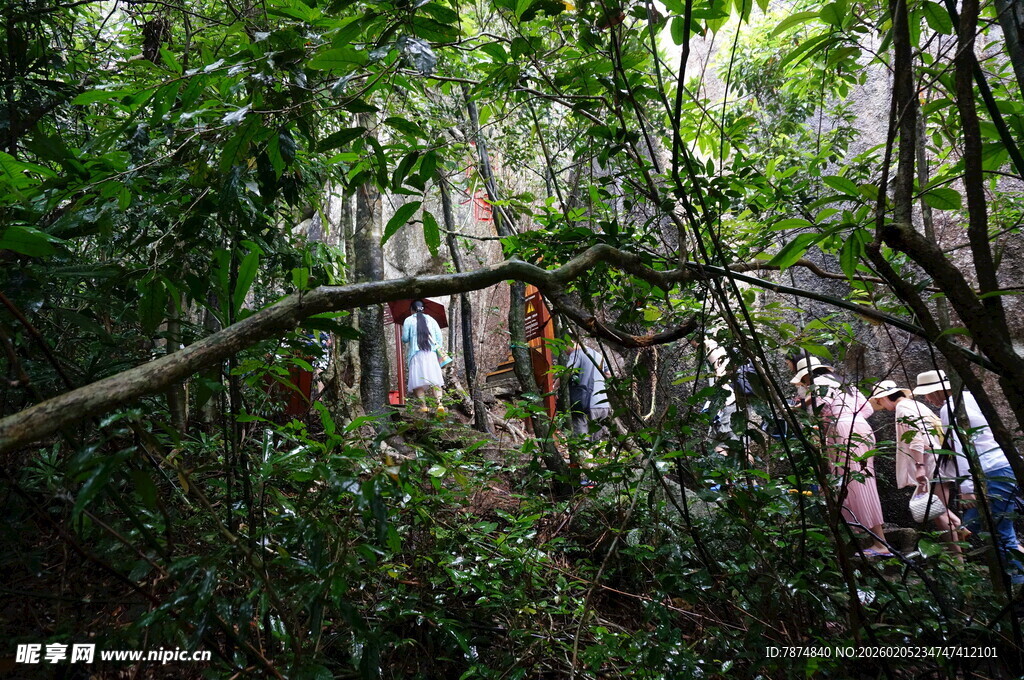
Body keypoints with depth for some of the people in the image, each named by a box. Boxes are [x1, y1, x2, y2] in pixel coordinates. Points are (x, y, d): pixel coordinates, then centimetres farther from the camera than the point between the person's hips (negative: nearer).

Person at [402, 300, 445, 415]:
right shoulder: (431, 319, 13)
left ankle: (423, 405, -6)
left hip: (416, 354, -2)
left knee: (418, 380, 0)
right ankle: (439, 403, -15)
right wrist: (438, 347, 14)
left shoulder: (408, 320, 4)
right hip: (431, 353, 3)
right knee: (435, 379, 0)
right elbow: (439, 337, 9)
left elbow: (405, 339, 1)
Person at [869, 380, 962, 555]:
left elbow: (915, 436, -19)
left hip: (932, 464, -10)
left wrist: (919, 466, -23)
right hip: (939, 462, 10)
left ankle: (957, 552, -3)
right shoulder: (915, 405, 21)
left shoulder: (902, 407, -7)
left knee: (937, 512, -6)